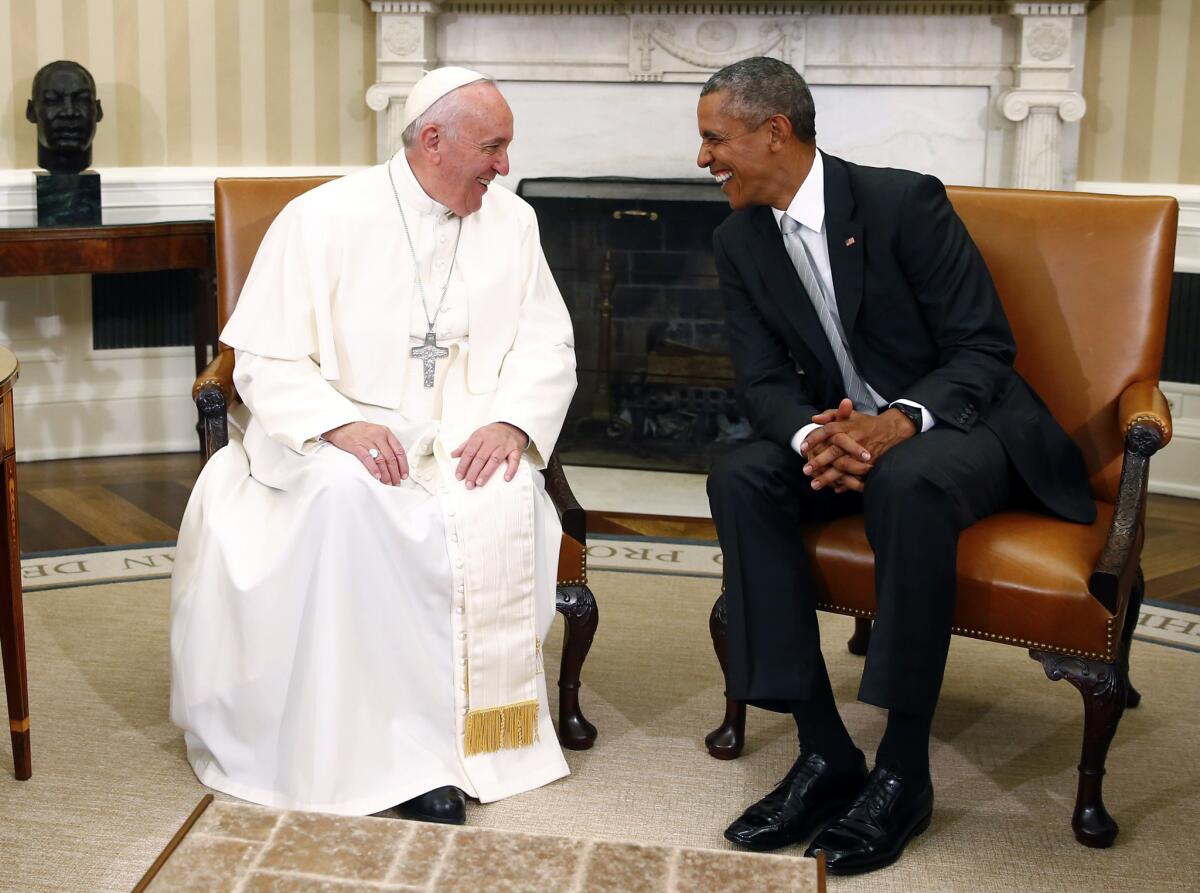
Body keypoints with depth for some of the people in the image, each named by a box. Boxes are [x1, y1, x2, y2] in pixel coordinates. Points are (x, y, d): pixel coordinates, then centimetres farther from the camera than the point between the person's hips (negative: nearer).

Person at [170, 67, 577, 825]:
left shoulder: (511, 220, 6)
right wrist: (341, 424, -26)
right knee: (346, 495, -36)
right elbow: (267, 362, -7)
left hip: (466, 441, 2)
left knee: (504, 503, -31)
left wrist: (510, 422, -16)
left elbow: (548, 344, 5)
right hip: (344, 435, -2)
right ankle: (381, 739, -26)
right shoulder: (321, 219, -5)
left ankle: (444, 733, -19)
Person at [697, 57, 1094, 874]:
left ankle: (904, 770, -27)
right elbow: (764, 379, -1)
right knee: (740, 479, -24)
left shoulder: (903, 202, -15)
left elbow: (985, 347, -15)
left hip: (964, 425, -5)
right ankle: (824, 750, -23)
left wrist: (899, 421, -33)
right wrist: (811, 436, -25)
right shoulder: (739, 242, 2)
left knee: (908, 482, -39)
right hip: (846, 434, 5)